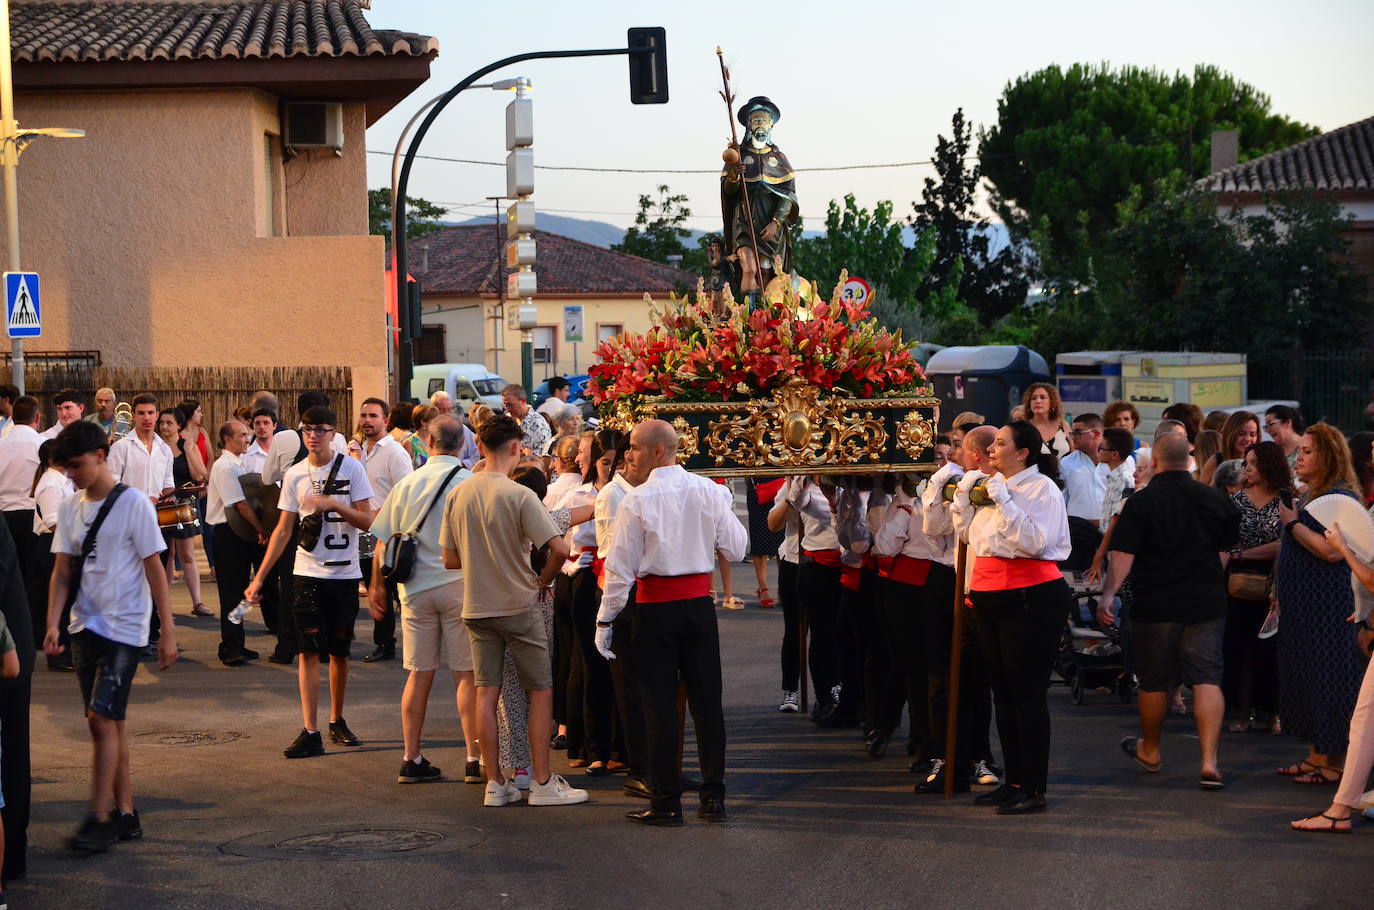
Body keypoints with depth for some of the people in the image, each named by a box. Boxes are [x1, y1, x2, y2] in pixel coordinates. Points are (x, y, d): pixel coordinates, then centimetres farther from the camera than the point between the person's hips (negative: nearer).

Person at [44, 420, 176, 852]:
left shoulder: (134, 504, -8)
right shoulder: (70, 508, 9)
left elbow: (154, 570, -7)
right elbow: (63, 571, 8)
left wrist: (168, 631, -9)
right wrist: (53, 623, -6)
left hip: (124, 628, -6)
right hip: (85, 628, 6)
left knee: (102, 719, -13)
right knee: (108, 722, 9)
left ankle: (99, 819, -10)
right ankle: (125, 815, 16)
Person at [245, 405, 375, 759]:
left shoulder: (351, 468, -3)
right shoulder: (294, 474, 4)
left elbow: (367, 521, -6)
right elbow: (283, 530, 6)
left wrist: (332, 503, -22)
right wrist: (259, 577, 2)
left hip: (344, 573, -1)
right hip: (307, 573, 1)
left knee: (339, 651, 9)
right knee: (308, 651, -6)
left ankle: (337, 721, 26)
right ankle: (310, 732, -8)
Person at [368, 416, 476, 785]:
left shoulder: (407, 484, 4)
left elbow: (383, 541, 8)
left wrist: (377, 585, 21)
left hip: (415, 588, 3)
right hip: (459, 585, -3)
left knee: (420, 673, 8)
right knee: (466, 674, 2)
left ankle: (411, 758, 11)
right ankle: (475, 758, 1)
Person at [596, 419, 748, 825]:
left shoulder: (636, 501, -12)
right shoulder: (709, 491, 0)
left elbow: (620, 569, -10)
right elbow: (736, 550, 5)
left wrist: (605, 621, -2)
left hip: (656, 609, -4)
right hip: (699, 604, 4)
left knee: (659, 704, 2)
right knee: (707, 700, 10)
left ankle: (666, 803, 4)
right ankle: (713, 796, 14)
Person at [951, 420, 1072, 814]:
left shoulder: (1042, 487, -9)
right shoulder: (992, 485, 15)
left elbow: (1034, 542, -21)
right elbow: (966, 532, 22)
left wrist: (1002, 500, -20)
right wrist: (964, 493, 9)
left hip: (1031, 598, -9)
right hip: (991, 597, 9)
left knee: (1026, 693, -7)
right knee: (1003, 693, 12)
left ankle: (1033, 789, -3)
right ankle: (1014, 781, 19)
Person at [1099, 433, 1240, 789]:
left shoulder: (1140, 502, -7)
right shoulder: (1215, 499, 3)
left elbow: (1123, 554, -15)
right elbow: (1229, 545, 17)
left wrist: (1108, 594, -17)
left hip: (1155, 604, -2)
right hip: (1206, 602, 2)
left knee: (1154, 680, 13)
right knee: (1207, 678, -2)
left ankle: (1150, 750, 32)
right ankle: (1209, 762, -13)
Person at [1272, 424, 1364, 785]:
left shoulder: (1340, 498, -15)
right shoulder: (1309, 496, 16)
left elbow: (1332, 551, -26)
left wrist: (1292, 523, -18)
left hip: (1327, 608, -10)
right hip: (1302, 606, 10)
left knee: (1327, 678, -5)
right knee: (1304, 675, 13)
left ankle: (1335, 763, 1)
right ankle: (1316, 756, 20)